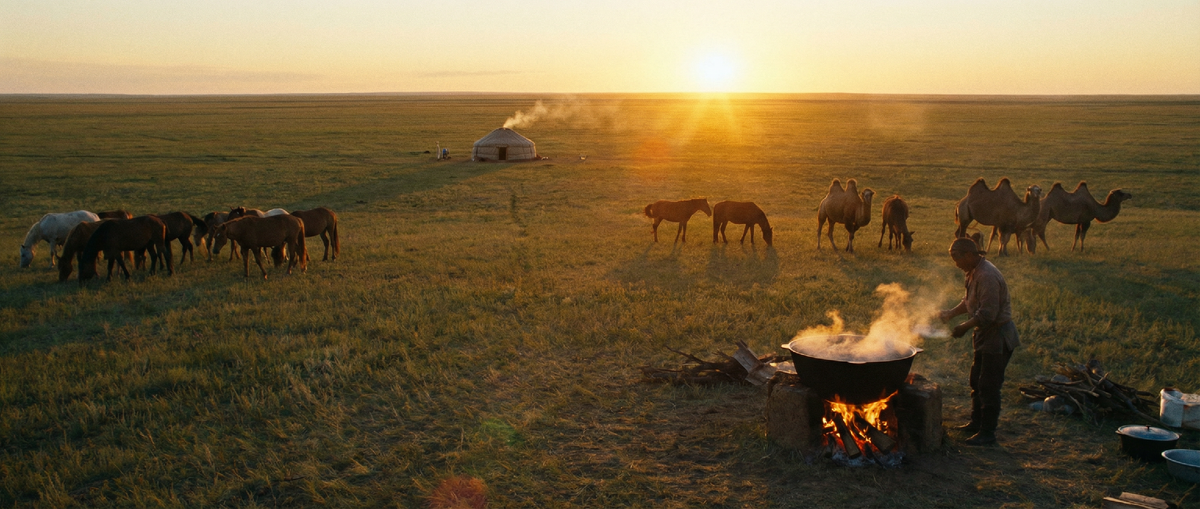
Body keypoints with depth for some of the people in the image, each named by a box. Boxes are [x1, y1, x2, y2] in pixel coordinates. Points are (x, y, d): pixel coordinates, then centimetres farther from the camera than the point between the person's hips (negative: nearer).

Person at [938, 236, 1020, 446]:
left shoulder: (987, 276, -26)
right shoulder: (974, 272, 6)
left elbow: (988, 314, -28)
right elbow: (970, 301, 19)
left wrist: (965, 327, -19)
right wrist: (951, 313, 6)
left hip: (998, 336, -10)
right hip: (986, 335, 10)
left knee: (989, 385, -2)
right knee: (977, 381, 20)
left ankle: (988, 432, 9)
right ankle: (976, 422, 34)